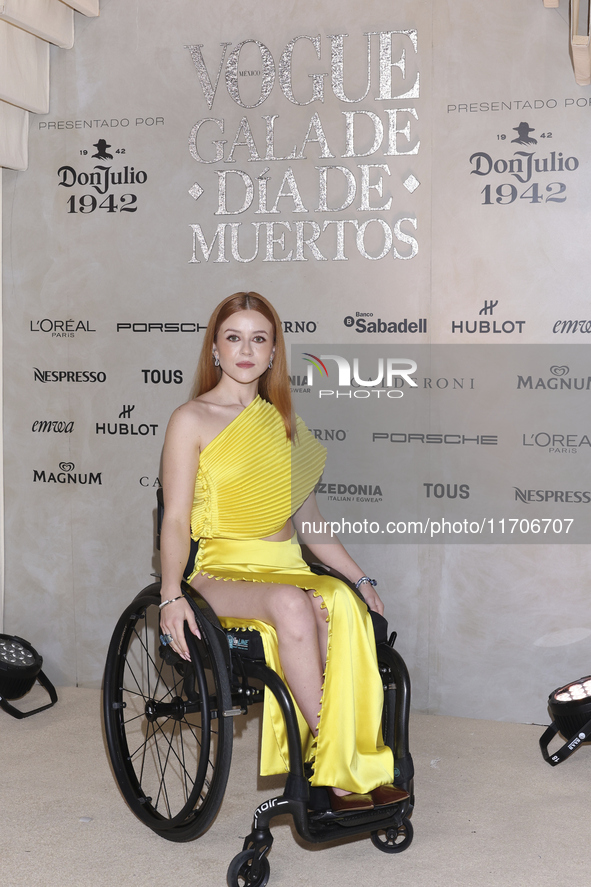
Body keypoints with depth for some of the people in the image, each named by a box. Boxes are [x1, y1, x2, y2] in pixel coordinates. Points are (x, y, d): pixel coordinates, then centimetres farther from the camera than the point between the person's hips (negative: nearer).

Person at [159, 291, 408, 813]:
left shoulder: (285, 422, 18)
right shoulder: (192, 420, 3)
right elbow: (176, 518, -4)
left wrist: (359, 577, 11)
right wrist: (171, 594, -19)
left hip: (288, 567, 4)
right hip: (221, 571, -4)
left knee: (343, 607, -32)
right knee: (291, 603, -37)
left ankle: (333, 766, -29)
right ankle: (341, 765, -27)